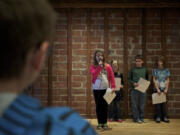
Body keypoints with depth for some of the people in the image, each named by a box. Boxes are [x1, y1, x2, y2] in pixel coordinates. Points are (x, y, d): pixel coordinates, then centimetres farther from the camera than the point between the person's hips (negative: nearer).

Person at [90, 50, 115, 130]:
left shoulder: (107, 66, 4)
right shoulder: (93, 67, 3)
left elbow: (112, 77, 2)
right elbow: (94, 75, -15)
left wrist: (113, 87, -8)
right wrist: (99, 66, -17)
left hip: (106, 89, 0)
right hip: (96, 89, 0)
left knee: (105, 106, 2)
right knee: (98, 106, 3)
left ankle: (105, 123, 9)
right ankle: (99, 123, 9)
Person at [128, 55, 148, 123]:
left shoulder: (145, 69, 7)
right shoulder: (133, 70, 1)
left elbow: (147, 78, 17)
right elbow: (129, 79, 4)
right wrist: (133, 83, -13)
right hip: (134, 89, -2)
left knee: (142, 104, 7)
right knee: (135, 104, 1)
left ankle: (142, 117, 18)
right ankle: (136, 118, 9)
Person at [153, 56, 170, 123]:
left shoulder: (166, 70, 6)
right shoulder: (155, 70, 1)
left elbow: (167, 80, 6)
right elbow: (154, 80, -2)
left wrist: (166, 89, -5)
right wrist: (157, 89, -9)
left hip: (164, 89, 1)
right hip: (157, 89, -1)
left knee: (164, 103, 3)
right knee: (157, 103, 0)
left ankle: (164, 117, 9)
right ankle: (158, 117, 6)